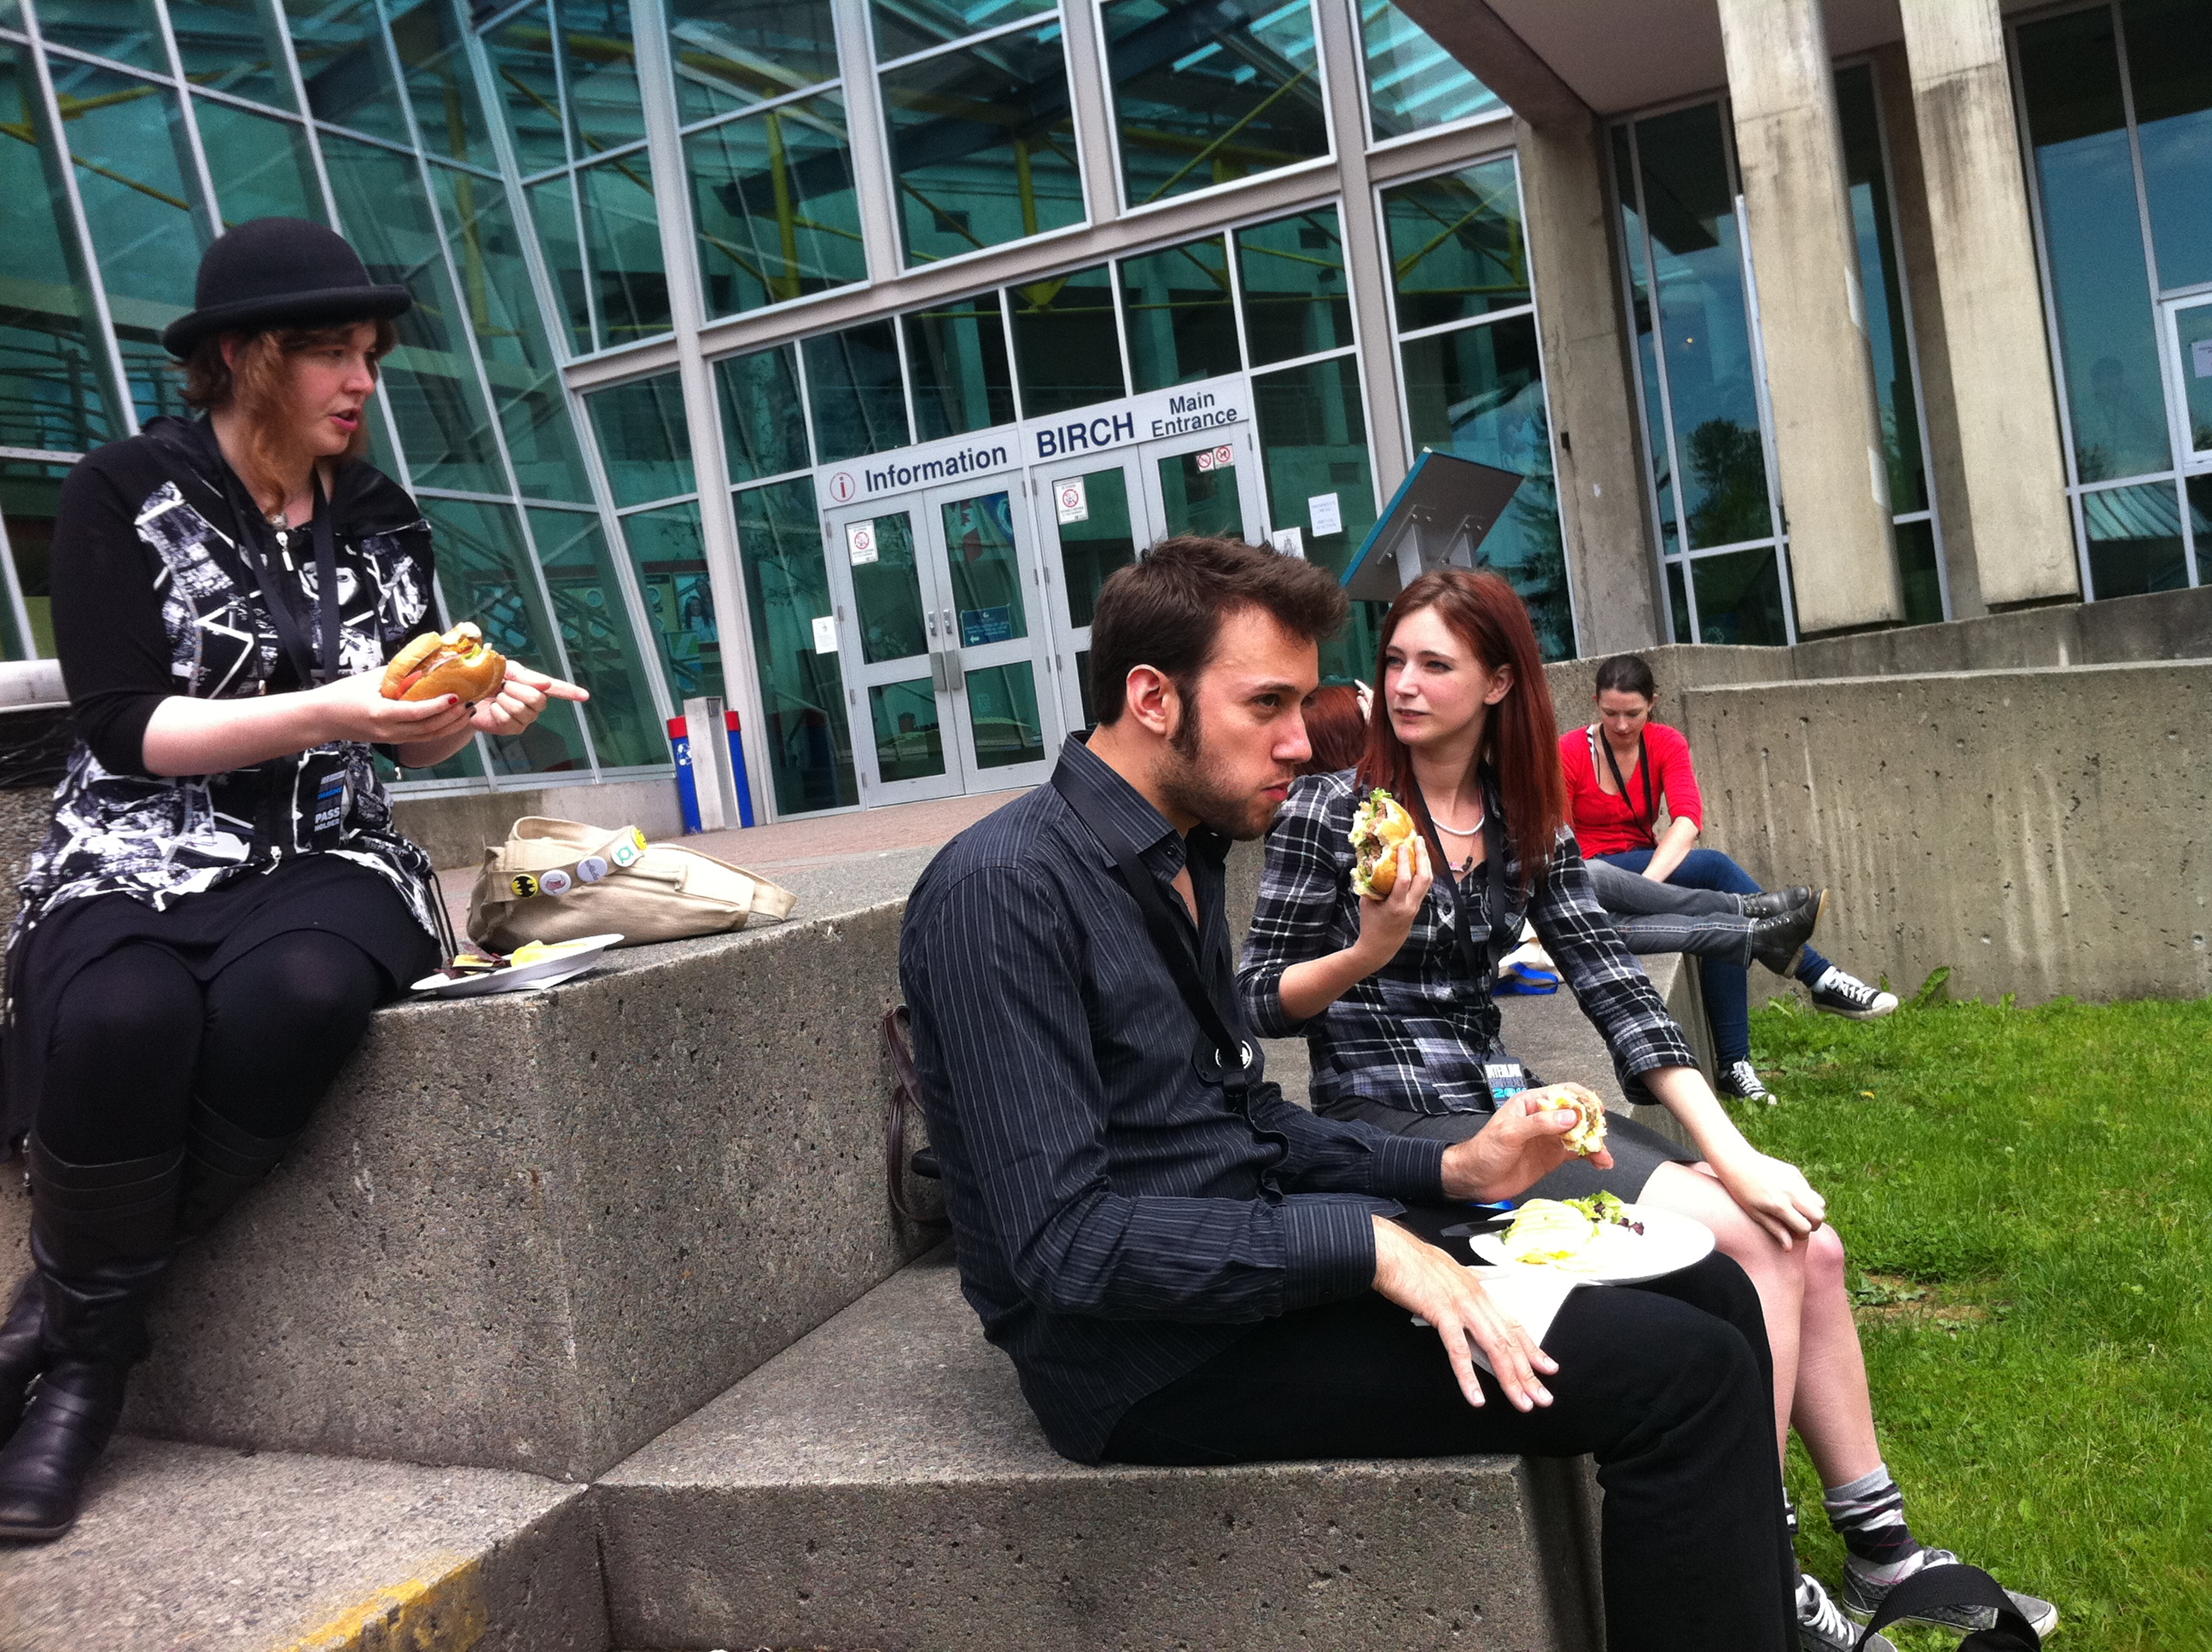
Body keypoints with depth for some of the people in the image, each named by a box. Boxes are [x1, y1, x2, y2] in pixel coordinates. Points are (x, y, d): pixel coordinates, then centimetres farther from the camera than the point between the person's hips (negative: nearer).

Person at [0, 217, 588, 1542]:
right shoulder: (126, 492, -1)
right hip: (140, 856, -2)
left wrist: (476, 707, -8)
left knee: (292, 999, -35)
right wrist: (327, 712, -21)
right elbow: (124, 727, -10)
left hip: (326, 857, 3)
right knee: (120, 1020, -38)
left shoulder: (383, 522, 11)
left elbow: (408, 744, 14)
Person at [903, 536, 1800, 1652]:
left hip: (1253, 1253, 9)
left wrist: (1450, 1172, 3)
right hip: (1148, 1353, -9)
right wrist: (1360, 1243, -23)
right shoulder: (1003, 892, -19)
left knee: (1710, 1294, 8)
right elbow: (1064, 1244, -24)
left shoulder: (1182, 858, 10)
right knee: (1685, 1375, -16)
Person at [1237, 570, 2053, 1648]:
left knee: (1807, 1243, -5)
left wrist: (1731, 1150, -9)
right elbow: (1257, 1005, -7)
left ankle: (1883, 1553, 11)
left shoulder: (1527, 825, 8)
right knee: (1746, 1242, -18)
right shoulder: (1328, 813, -7)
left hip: (1504, 1109, 6)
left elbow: (1616, 991, 1)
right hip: (1396, 1132, -6)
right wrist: (1369, 948, -26)